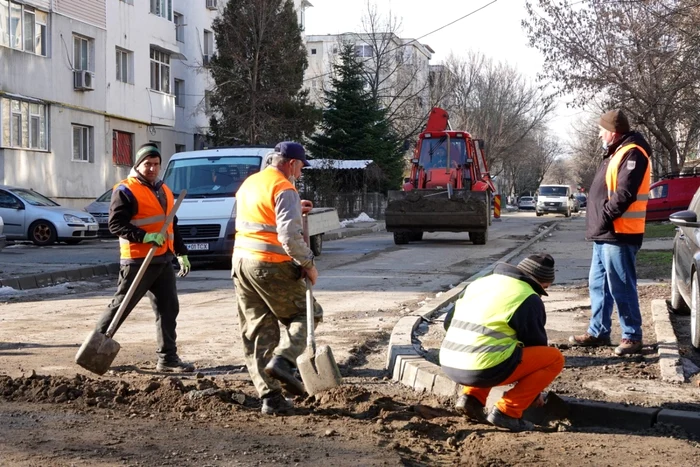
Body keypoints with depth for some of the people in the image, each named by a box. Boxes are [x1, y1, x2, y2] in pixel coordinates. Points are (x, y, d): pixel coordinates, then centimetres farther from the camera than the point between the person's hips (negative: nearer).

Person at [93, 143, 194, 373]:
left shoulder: (164, 190, 18)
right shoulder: (125, 191, -8)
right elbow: (116, 224, -16)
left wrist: (181, 253, 21)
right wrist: (145, 236, -25)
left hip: (163, 260, 7)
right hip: (137, 261, -7)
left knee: (168, 308, 6)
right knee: (121, 306, -3)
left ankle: (168, 358, 11)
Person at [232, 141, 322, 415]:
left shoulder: (249, 183, 16)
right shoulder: (284, 189, -10)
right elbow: (289, 236, -19)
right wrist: (308, 264, -10)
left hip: (241, 261, 7)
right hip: (271, 266, -7)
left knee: (256, 331, 8)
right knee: (304, 314, 12)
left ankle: (270, 397, 6)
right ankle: (282, 360, -11)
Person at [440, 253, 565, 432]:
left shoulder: (480, 283, 20)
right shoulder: (529, 299, -1)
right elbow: (535, 343, 8)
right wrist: (533, 392, 24)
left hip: (449, 364, 8)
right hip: (484, 370, -8)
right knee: (554, 358, 7)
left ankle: (472, 397, 14)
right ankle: (507, 412, -1)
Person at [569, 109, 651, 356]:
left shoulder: (632, 154, -14)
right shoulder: (616, 153, 20)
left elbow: (624, 194, -23)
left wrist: (604, 217, -17)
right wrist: (599, 222, 12)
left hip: (619, 235, -11)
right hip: (605, 234, 11)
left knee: (621, 288, -6)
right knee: (598, 284, 15)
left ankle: (632, 337, 1)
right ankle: (598, 332, 23)